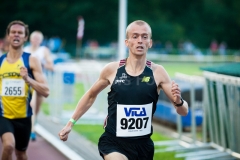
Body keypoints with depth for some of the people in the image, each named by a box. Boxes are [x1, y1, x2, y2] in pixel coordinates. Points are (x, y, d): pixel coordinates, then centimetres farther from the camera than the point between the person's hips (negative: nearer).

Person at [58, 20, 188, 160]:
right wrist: (71, 123, 11)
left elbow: (184, 112, -3)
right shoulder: (112, 69, -6)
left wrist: (178, 101, -25)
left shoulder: (157, 72, -6)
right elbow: (91, 96, 13)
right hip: (113, 143, -2)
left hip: (143, 145, 2)